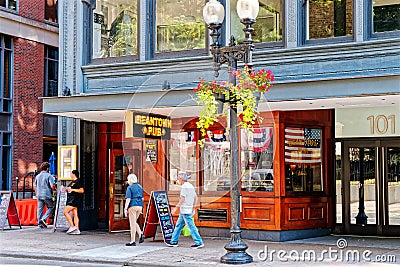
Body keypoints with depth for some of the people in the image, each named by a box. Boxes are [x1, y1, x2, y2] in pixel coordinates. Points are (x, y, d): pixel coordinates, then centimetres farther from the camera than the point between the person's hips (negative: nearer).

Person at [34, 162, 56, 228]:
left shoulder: (38, 176, 11)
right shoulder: (49, 176, -8)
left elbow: (34, 186, 18)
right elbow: (52, 186, -17)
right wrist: (54, 189, 4)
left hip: (39, 195, 6)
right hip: (47, 195, -6)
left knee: (40, 209, 9)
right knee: (51, 207, 7)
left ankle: (40, 223, 9)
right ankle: (44, 219, -9)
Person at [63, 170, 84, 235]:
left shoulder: (78, 181, -11)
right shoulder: (72, 181, 18)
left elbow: (82, 190, -18)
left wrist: (73, 190, -21)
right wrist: (66, 189, 11)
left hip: (74, 199, -10)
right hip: (71, 199, 10)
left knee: (65, 212, -12)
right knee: (75, 214, 6)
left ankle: (72, 226, -10)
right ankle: (77, 230, 4)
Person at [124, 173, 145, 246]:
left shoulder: (130, 188, -6)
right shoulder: (140, 187, 14)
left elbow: (128, 199, -13)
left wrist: (125, 209, -10)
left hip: (133, 206, -7)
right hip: (139, 206, 7)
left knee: (132, 224, -1)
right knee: (134, 222, 19)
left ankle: (133, 241, 2)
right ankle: (141, 234, 0)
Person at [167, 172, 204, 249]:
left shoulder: (184, 186, -13)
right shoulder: (191, 186, 15)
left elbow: (182, 199, -18)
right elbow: (195, 197, 17)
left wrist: (176, 207, -15)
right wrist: (193, 207, 21)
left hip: (185, 210, -10)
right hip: (190, 210, 10)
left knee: (191, 226, -9)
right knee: (178, 225, 15)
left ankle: (199, 242, -10)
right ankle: (174, 242, 19)